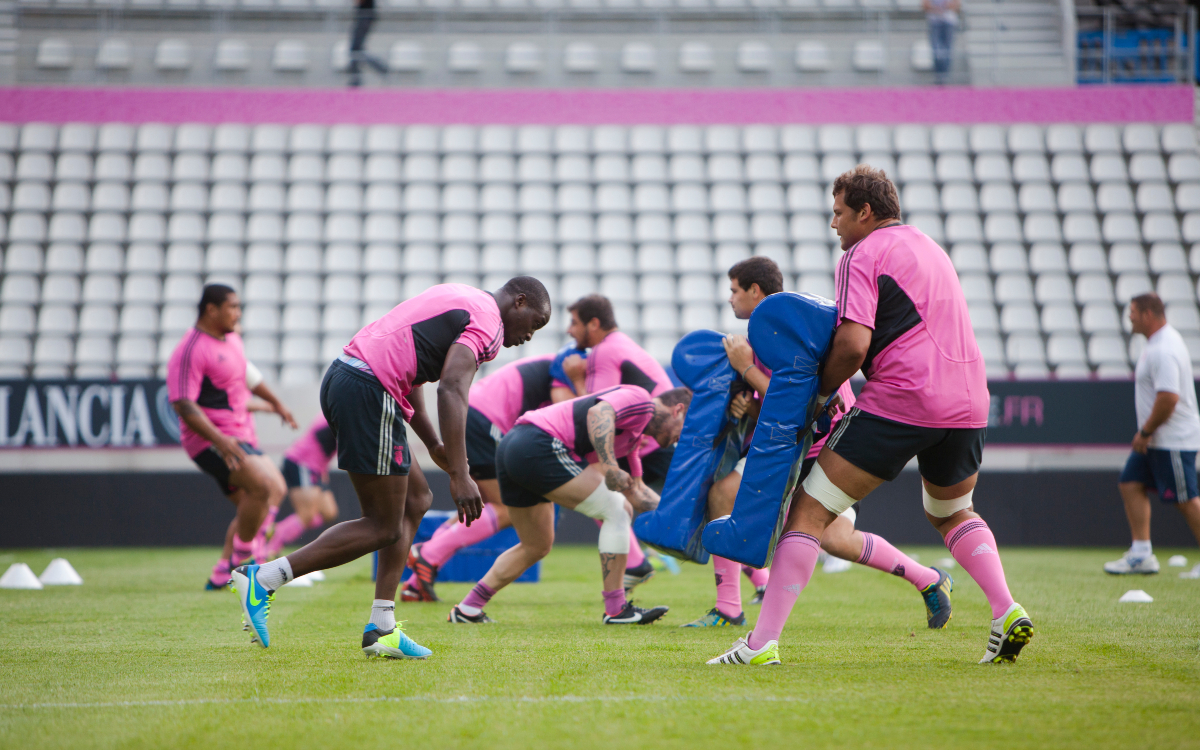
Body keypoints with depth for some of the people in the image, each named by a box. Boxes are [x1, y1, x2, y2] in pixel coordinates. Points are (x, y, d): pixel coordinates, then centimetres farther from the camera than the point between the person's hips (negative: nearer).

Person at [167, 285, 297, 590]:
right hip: (211, 442, -10)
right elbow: (183, 404, -25)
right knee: (264, 486, -26)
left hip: (240, 438, 10)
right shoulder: (190, 350, -16)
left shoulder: (231, 338, 13)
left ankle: (222, 574, 14)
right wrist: (219, 440, -35)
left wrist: (275, 402, 40)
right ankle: (242, 558, -13)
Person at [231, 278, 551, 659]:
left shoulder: (456, 300, 24)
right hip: (369, 394, -10)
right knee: (384, 527, 0)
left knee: (415, 501, 16)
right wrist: (459, 476, -26)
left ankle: (381, 629, 13)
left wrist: (434, 444, 27)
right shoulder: (487, 323, -6)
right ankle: (262, 580, -5)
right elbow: (451, 389, -21)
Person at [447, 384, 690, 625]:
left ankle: (467, 609, 23)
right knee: (617, 512, -4)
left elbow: (635, 490, 37)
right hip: (538, 446, -11)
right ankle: (616, 609, -2)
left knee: (536, 547, 23)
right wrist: (610, 466, -30)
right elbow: (599, 413, -22)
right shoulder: (640, 400, -1)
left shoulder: (635, 434, 29)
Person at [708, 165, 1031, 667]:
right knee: (952, 513, 31)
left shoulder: (862, 255, -3)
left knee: (810, 509, -2)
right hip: (969, 400, 8)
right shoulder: (929, 248, 24)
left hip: (900, 400, -8)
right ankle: (1008, 612, 11)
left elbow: (853, 344, -15)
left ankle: (763, 641, -9)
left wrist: (822, 389, 2)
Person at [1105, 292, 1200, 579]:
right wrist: (1146, 433, 18)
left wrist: (1145, 432, -19)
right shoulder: (1156, 343, 12)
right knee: (1131, 485, 8)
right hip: (1156, 439, 11)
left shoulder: (1164, 350, -22)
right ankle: (1141, 553, 10)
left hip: (1173, 441, -11)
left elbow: (1169, 397, -30)